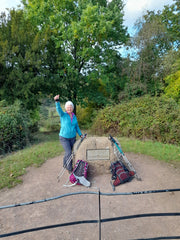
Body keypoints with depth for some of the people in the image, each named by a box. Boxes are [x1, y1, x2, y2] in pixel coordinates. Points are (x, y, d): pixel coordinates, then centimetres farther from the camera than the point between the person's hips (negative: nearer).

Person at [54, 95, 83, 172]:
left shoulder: (74, 116, 4)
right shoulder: (63, 115, -11)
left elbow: (77, 127, 13)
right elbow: (59, 109, -32)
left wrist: (80, 135, 7)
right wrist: (57, 101, -49)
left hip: (72, 138, 5)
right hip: (64, 138, -5)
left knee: (68, 152, 16)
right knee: (69, 153, -10)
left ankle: (65, 164, 41)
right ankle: (69, 169, 11)